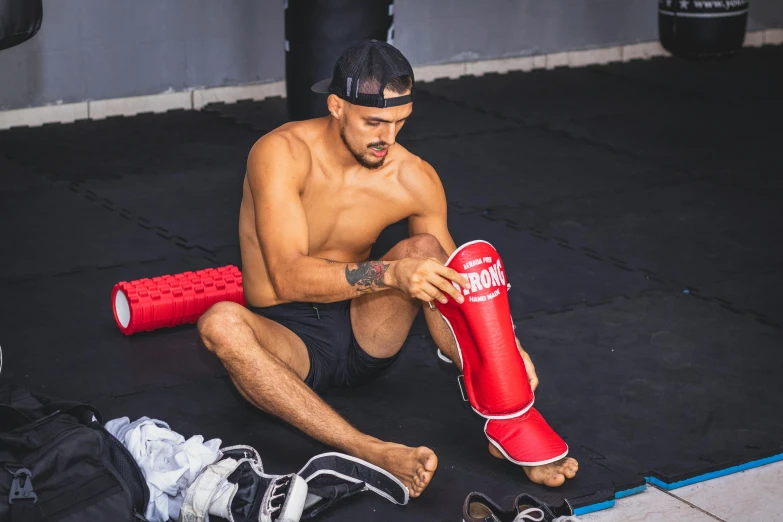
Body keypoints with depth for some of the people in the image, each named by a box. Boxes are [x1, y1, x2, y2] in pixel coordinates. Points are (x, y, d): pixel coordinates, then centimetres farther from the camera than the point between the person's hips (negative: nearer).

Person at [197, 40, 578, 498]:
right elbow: (289, 277, -30)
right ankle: (375, 454, -50)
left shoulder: (416, 179, -7)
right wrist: (390, 274, -45)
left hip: (363, 336, 3)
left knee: (426, 248, -23)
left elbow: (450, 289, -1)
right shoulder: (282, 154, -18)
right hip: (287, 336, -3)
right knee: (221, 323, -37)